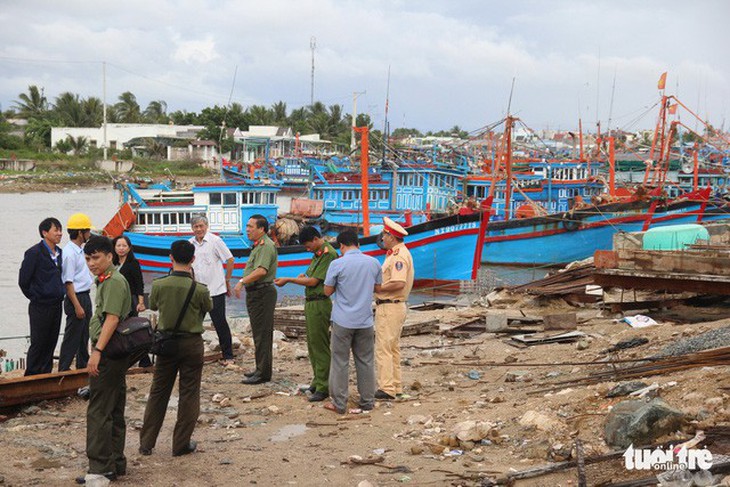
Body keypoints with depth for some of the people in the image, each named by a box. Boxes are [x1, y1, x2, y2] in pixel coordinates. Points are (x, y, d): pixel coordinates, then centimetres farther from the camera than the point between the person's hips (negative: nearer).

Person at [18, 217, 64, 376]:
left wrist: (58, 295, 11)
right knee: (38, 344, 0)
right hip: (40, 308, -7)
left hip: (56, 306, 7)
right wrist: (35, 297, -1)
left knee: (51, 343, 11)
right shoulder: (34, 253, -13)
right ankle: (31, 377, 10)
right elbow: (23, 281, -10)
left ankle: (46, 375, 20)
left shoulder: (59, 253, 9)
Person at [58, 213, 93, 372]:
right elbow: (68, 282, -19)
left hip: (85, 296, 9)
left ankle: (83, 366, 27)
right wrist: (77, 306, -20)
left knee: (84, 335, 17)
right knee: (72, 337, -4)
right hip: (76, 298, -9)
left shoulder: (80, 250, 11)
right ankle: (63, 370, 1)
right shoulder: (69, 253, -18)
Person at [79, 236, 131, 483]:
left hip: (108, 354, -11)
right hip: (114, 354, 11)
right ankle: (115, 463, 21)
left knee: (98, 412, -9)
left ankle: (100, 468, -8)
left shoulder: (114, 281, -14)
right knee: (114, 412, 14)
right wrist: (96, 348, 21)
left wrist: (97, 351, -27)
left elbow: (112, 319, -23)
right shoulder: (106, 281, 18)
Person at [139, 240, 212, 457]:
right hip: (192, 343, -2)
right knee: (189, 394, 8)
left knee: (158, 392, 13)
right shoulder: (199, 289, -16)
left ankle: (146, 443, 17)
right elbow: (208, 307, 5)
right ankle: (181, 444, 12)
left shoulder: (159, 285, -10)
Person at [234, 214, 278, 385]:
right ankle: (261, 369, 24)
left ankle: (263, 373, -5)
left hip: (262, 293, -11)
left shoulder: (266, 246, -17)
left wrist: (242, 281, -30)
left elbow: (261, 270, -30)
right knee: (259, 333, 16)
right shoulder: (258, 245, 18)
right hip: (255, 293, 11)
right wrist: (244, 283, 18)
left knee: (262, 334, -8)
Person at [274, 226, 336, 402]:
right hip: (311, 303, 10)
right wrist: (305, 276, 1)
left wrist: (289, 280, -10)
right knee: (312, 345, 16)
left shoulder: (329, 254, -16)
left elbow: (313, 281, -17)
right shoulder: (318, 254, 15)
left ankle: (323, 387, -3)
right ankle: (318, 381, 26)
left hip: (319, 304, -10)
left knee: (320, 346, -6)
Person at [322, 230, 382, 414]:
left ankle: (339, 404, 7)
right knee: (365, 361, 12)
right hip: (365, 320, 3)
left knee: (340, 362, 4)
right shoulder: (373, 263, 1)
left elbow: (327, 291, -3)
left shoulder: (337, 264, -11)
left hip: (343, 321, -3)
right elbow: (378, 287, 13)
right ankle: (367, 401, 18)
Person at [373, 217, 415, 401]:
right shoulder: (397, 253, 16)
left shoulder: (399, 256, -18)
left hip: (389, 308, -11)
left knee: (383, 348, -8)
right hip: (397, 306, 11)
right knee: (393, 348, 14)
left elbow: (399, 283, -28)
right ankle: (396, 386, 19)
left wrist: (376, 288, -17)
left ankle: (386, 388, -7)